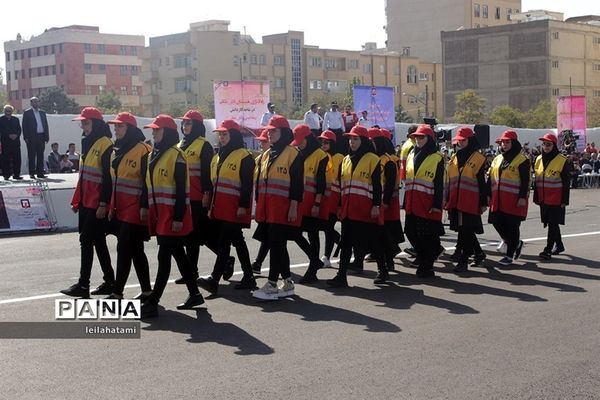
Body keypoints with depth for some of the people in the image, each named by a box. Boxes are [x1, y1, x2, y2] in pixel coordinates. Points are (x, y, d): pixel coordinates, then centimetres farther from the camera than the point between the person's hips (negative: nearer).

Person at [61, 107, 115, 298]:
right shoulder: (88, 143, 15)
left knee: (86, 240, -7)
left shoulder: (105, 145, -14)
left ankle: (83, 285, -2)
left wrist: (103, 204, -21)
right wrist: (76, 200, 19)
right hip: (87, 202, 9)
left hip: (97, 204, -9)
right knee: (98, 241, 12)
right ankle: (110, 282, 20)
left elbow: (108, 177, -18)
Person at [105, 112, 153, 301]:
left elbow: (147, 181, -15)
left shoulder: (142, 150, -11)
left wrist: (144, 206, -19)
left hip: (134, 209, -9)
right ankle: (146, 291, 19)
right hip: (120, 209, 9)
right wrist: (112, 207, 19)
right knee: (135, 250, 12)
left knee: (124, 249, -8)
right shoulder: (118, 150, 16)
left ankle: (117, 292, -3)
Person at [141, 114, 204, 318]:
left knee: (164, 257, -7)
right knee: (178, 254, 14)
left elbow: (181, 190, -15)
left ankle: (152, 303, -7)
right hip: (159, 214, 9)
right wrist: (148, 210, 17)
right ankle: (195, 295, 25)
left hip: (172, 215, -9)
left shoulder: (175, 155, -12)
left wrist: (178, 217, -19)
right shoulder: (154, 155, 15)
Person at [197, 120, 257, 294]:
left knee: (223, 242, -11)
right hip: (219, 208, 8)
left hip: (234, 209, -8)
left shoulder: (244, 156, -9)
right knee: (237, 241, 12)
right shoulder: (218, 156, 17)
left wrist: (243, 206, -18)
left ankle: (214, 279, -13)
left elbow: (247, 184, -13)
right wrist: (211, 206, 19)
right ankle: (249, 277, 19)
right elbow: (213, 183, 20)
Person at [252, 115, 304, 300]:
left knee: (277, 245, -7)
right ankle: (287, 283, 20)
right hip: (267, 210, 8)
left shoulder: (293, 154, -7)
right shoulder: (266, 155, 17)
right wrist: (258, 206, 16)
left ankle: (271, 285, -3)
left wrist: (294, 207, -16)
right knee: (277, 246, 11)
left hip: (283, 210, -8)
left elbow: (297, 183, -12)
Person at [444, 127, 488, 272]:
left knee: (465, 231, -4)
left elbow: (482, 182, -5)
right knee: (465, 231, 12)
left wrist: (483, 203, -6)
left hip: (470, 202, -6)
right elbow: (449, 181, 18)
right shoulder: (454, 158, 14)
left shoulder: (478, 158, -4)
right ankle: (478, 253, 30)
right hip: (455, 201, 6)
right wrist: (447, 200, 17)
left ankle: (463, 260, 2)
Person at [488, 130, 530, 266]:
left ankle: (509, 255, 9)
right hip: (498, 199, 7)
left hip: (514, 199, -7)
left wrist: (523, 197, -17)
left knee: (512, 227, -1)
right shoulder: (497, 159, 16)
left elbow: (525, 181, -11)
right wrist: (489, 194, 12)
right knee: (497, 223, 6)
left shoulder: (522, 160, -6)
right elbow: (491, 178, 17)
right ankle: (516, 243, 28)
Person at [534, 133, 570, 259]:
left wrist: (564, 200, -11)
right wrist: (536, 197, 14)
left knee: (553, 223, -7)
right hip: (543, 199, 6)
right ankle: (559, 245, 31)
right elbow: (536, 180, 15)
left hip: (556, 199, -6)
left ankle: (548, 249, -6)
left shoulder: (562, 161, -8)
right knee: (550, 223, 15)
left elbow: (566, 182, -8)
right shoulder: (539, 160, 9)